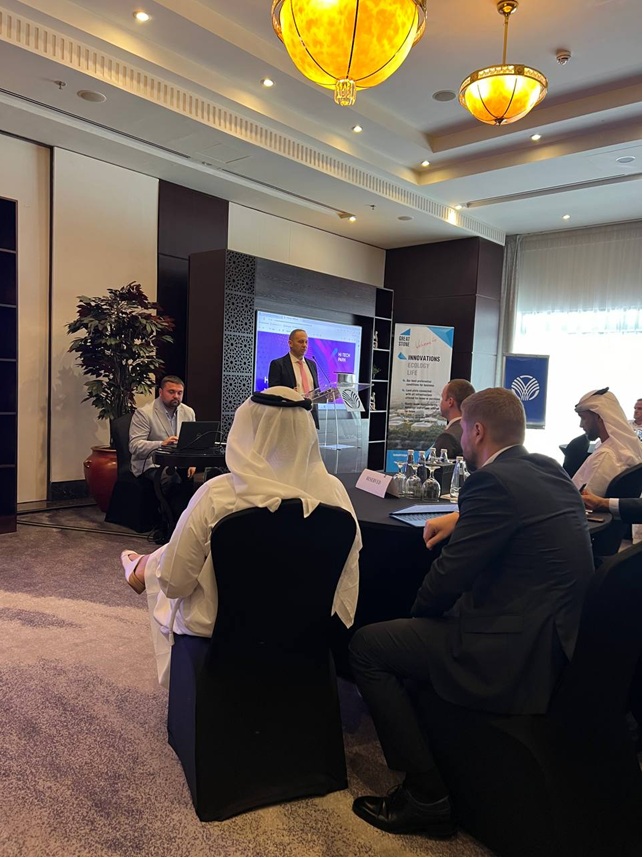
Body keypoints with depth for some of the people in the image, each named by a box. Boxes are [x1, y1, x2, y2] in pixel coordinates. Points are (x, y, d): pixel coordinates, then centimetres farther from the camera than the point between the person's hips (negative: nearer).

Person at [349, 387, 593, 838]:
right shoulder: (551, 471, 7)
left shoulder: (493, 481, -21)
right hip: (555, 637, 10)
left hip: (513, 657, -10)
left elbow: (447, 577, -18)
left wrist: (420, 612, 1)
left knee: (366, 646, -3)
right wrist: (461, 518, 24)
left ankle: (427, 796, 5)